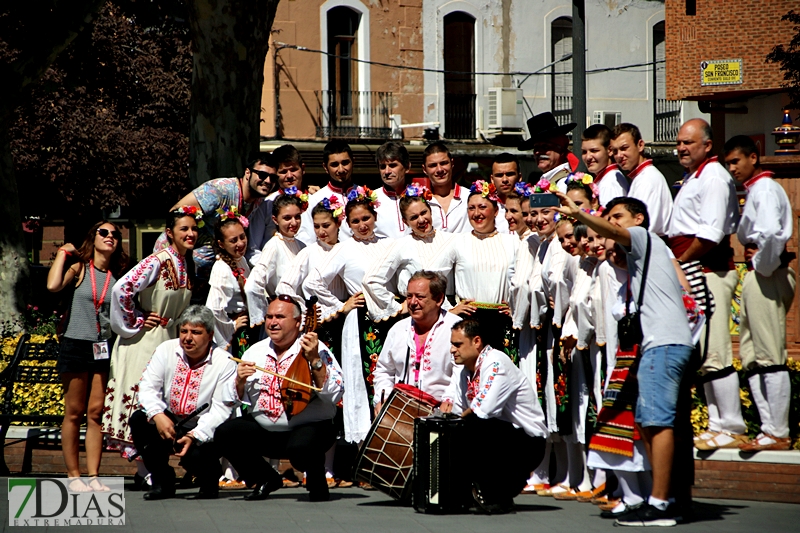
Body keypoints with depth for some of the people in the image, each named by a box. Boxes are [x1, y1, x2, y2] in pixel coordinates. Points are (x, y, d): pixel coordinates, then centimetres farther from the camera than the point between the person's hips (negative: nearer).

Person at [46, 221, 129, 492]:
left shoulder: (118, 276, 9)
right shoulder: (79, 268, -2)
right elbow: (53, 285, -22)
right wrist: (63, 253, -10)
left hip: (104, 348, 3)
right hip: (76, 345, -3)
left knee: (96, 413, 3)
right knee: (74, 413, 2)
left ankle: (93, 476, 4)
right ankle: (73, 476, 6)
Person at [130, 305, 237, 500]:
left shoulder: (224, 363, -10)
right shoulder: (166, 350, 0)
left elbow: (221, 409, -15)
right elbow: (147, 387, -6)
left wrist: (194, 436, -28)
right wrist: (157, 415, -26)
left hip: (203, 428, -4)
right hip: (168, 420, 4)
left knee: (195, 455, -33)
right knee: (138, 419, -24)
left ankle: (209, 482, 8)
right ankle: (162, 482, -5)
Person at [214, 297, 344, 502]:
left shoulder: (315, 350, -6)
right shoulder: (256, 351, 9)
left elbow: (334, 396, -18)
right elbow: (239, 398, 12)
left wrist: (314, 361, -25)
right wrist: (240, 381, -8)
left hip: (308, 426, -5)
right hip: (262, 430, 5)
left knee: (300, 448, -37)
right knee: (224, 434, -17)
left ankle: (317, 482, 0)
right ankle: (266, 479, 8)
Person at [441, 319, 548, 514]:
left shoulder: (496, 363, -18)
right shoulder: (463, 371, 11)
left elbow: (485, 408, -29)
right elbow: (457, 410, 11)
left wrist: (464, 414, -12)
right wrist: (447, 408, -10)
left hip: (528, 443, -9)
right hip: (499, 435, 9)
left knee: (470, 429, -29)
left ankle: (498, 497, -14)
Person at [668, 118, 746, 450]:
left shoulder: (713, 177, -11)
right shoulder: (693, 177, 21)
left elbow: (710, 235, -19)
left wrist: (679, 263, -11)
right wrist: (678, 265, 9)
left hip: (708, 272, -11)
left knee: (714, 354, -11)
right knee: (702, 356, 10)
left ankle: (732, 429, -9)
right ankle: (718, 424, 14)